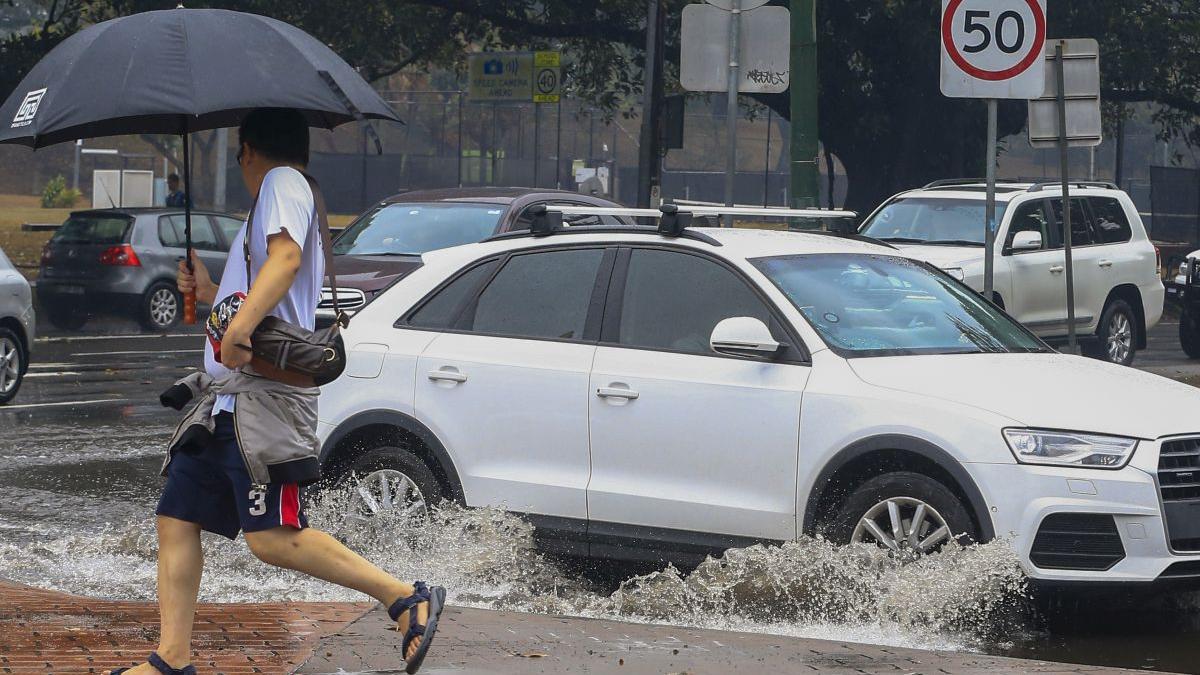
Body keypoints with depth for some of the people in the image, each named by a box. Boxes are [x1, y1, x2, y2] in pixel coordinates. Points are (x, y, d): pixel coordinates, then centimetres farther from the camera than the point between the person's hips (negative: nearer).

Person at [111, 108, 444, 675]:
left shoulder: (283, 183, -2)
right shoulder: (275, 199, 28)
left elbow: (286, 256, -23)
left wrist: (241, 325, -34)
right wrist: (212, 294, 40)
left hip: (264, 392, -10)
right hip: (224, 395, 10)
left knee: (271, 536, -18)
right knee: (175, 520, 6)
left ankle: (408, 599, -14)